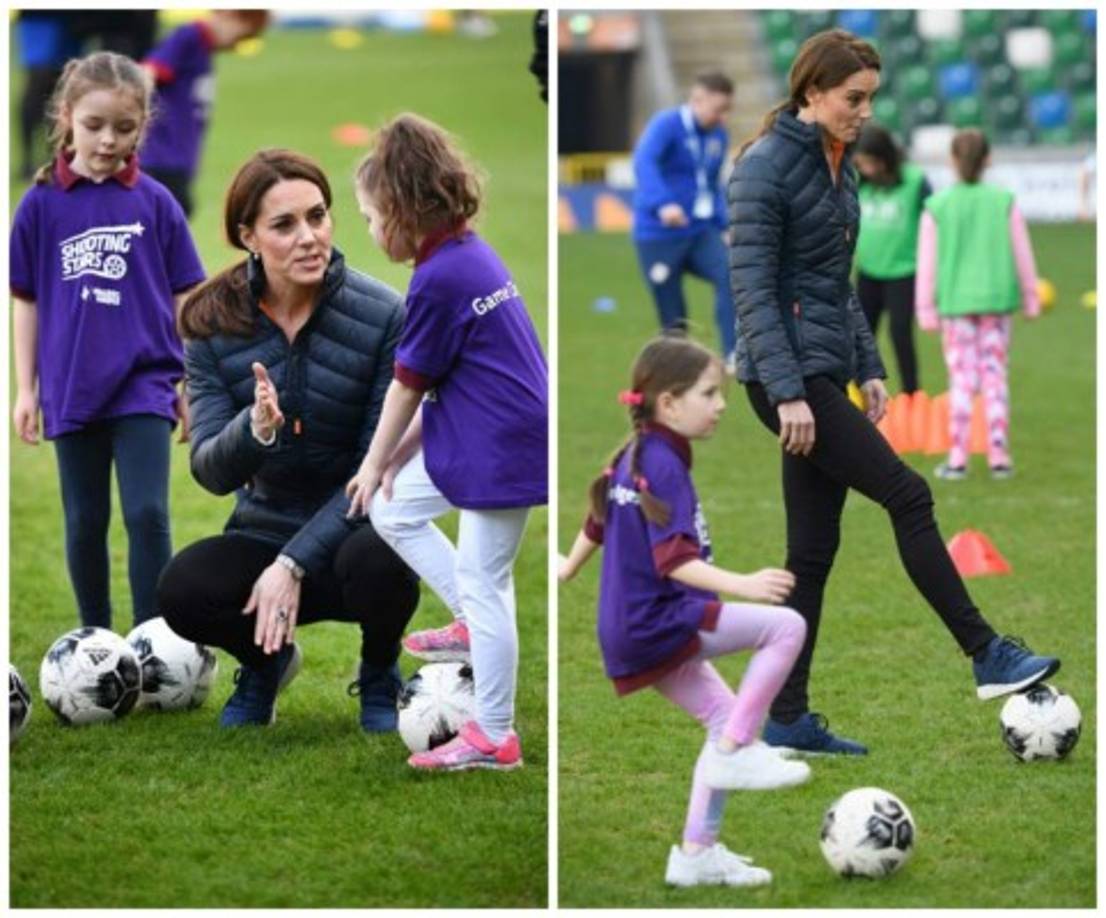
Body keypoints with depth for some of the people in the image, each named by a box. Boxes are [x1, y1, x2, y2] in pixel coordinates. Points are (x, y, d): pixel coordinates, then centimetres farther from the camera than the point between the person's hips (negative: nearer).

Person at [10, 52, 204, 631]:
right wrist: (25, 390, 4)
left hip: (144, 387, -1)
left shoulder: (154, 203, -2)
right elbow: (27, 301, 5)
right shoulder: (41, 204, -2)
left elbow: (183, 298, 4)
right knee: (85, 524, 11)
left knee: (147, 515, -11)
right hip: (73, 390, 1)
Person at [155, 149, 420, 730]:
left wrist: (295, 563, -24)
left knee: (376, 561, -37)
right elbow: (210, 471, -13)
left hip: (354, 532, -2)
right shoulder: (214, 324, -9)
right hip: (264, 531, 2)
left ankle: (378, 677, -1)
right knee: (181, 591, -29)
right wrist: (253, 429, -36)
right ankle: (265, 660, 7)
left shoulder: (384, 317, -16)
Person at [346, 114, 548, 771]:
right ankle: (475, 625, 23)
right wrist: (400, 455, 10)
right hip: (472, 438, 10)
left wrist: (376, 463, 2)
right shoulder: (472, 254, 7)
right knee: (392, 511, 19)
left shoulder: (439, 279, -21)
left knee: (482, 583, -1)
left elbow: (409, 385, -11)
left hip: (504, 449, -10)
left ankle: (495, 737, 8)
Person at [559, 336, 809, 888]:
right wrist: (741, 586, -39)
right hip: (658, 622, -10)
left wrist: (569, 568, 48)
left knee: (726, 717, 15)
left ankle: (697, 853, 16)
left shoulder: (633, 455, 12)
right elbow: (673, 560, -26)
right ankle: (736, 751, -13)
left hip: (634, 632, 10)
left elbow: (598, 520, 30)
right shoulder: (663, 465, -17)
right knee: (786, 626, -18)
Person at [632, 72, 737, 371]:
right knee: (674, 320, 0)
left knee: (731, 275, -24)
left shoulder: (718, 136, 9)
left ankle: (734, 355, -26)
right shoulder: (666, 125, -13)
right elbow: (644, 161, -32)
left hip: (700, 232, 5)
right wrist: (663, 203, -49)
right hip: (659, 235, -5)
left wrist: (725, 224, 10)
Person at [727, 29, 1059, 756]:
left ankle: (788, 720, 10)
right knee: (907, 494, -10)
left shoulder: (838, 165, 13)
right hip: (789, 375, -9)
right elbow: (753, 289, -18)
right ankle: (988, 657, -4)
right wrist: (787, 394, -23)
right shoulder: (766, 168, -13)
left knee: (813, 551, 7)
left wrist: (868, 367, 14)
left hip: (825, 372, 9)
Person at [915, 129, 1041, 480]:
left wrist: (926, 309, 6)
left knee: (961, 381, 4)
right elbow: (1022, 254, 4)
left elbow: (928, 261, -1)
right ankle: (998, 455, 7)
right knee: (995, 377, 7)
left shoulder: (937, 207, -3)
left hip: (956, 303, -1)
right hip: (997, 299, 1)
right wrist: (1029, 297, 14)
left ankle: (957, 458, 3)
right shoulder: (1004, 202, -2)